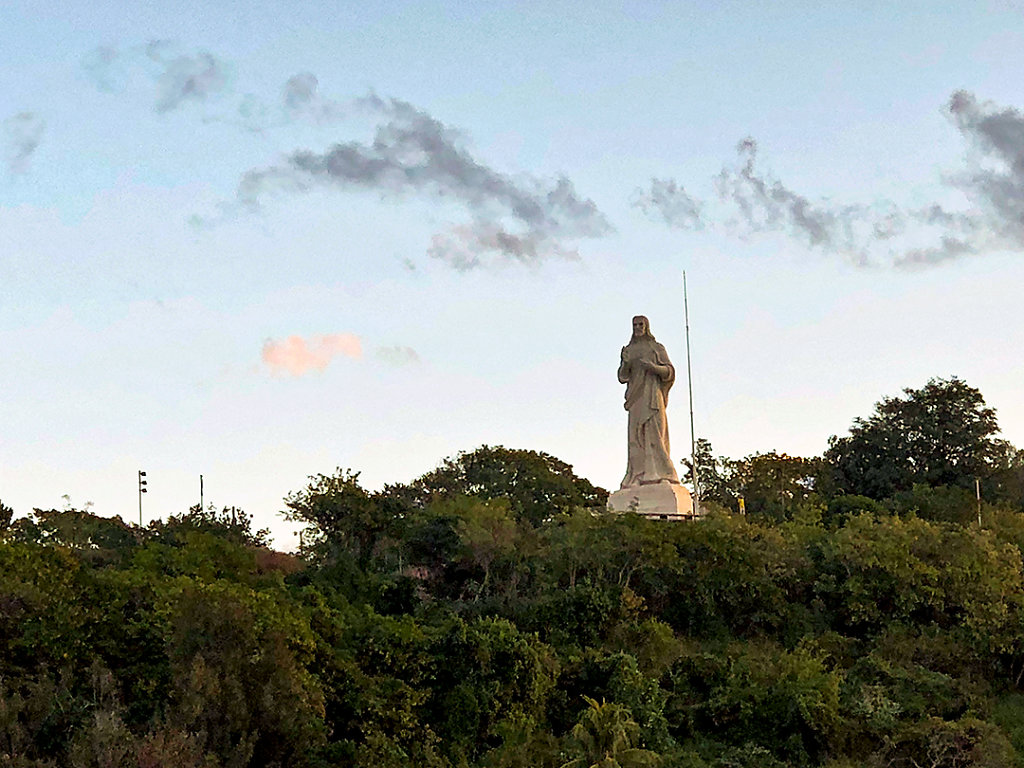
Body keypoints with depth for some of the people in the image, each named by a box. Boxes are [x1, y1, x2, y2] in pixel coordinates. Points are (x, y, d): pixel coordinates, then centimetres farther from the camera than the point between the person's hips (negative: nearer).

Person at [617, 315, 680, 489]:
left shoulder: (657, 348, 9)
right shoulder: (629, 350, 19)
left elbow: (669, 371, 1)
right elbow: (622, 377, 10)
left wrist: (653, 366, -17)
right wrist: (625, 362, -10)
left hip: (652, 394, -4)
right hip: (636, 397, 4)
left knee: (653, 431, -15)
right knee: (637, 435, -5)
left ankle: (660, 474, -20)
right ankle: (639, 476, -10)